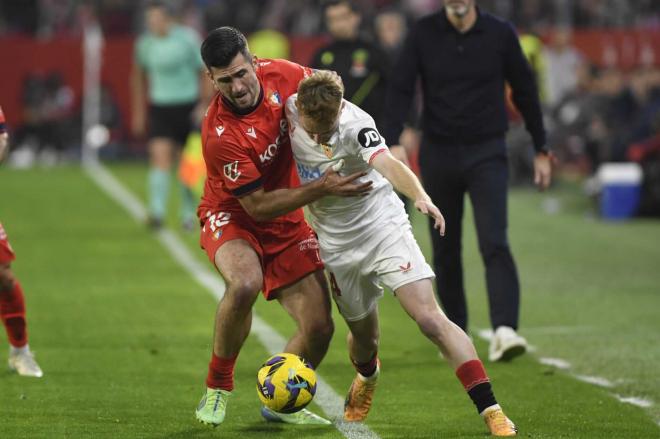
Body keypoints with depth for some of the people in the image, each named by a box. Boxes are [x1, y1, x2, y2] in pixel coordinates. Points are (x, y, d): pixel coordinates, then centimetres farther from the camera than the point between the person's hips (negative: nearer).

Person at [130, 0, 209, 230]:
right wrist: (138, 113, 17)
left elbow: (205, 72, -1)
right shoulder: (145, 43, 1)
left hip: (187, 107, -1)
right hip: (159, 107, 1)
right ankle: (157, 213, -24)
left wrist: (205, 106, -9)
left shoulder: (188, 39, -8)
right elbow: (139, 77, 16)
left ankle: (189, 214, 24)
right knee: (160, 156, -16)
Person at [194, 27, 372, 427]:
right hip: (232, 216, -5)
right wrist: (321, 189, -29)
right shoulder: (220, 135, -31)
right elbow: (257, 207, -25)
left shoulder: (281, 76, -15)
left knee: (319, 327, -4)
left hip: (286, 221, 5)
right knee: (245, 282, -38)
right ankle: (218, 387, -15)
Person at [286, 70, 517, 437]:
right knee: (363, 336, 14)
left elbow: (387, 164, -44)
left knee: (430, 318, -18)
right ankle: (366, 379, 53)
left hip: (383, 227, -4)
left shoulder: (355, 124, -25)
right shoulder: (288, 110, -11)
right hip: (337, 245, 4)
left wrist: (421, 197, -61)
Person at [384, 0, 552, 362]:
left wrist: (541, 150, 9)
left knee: (494, 243, -17)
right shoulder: (423, 34, -1)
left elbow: (524, 91, 7)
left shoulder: (500, 34, -2)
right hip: (438, 153, 2)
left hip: (486, 154, -2)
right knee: (445, 249, 9)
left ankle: (504, 330, -28)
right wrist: (392, 143, -20)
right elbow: (400, 89, -5)